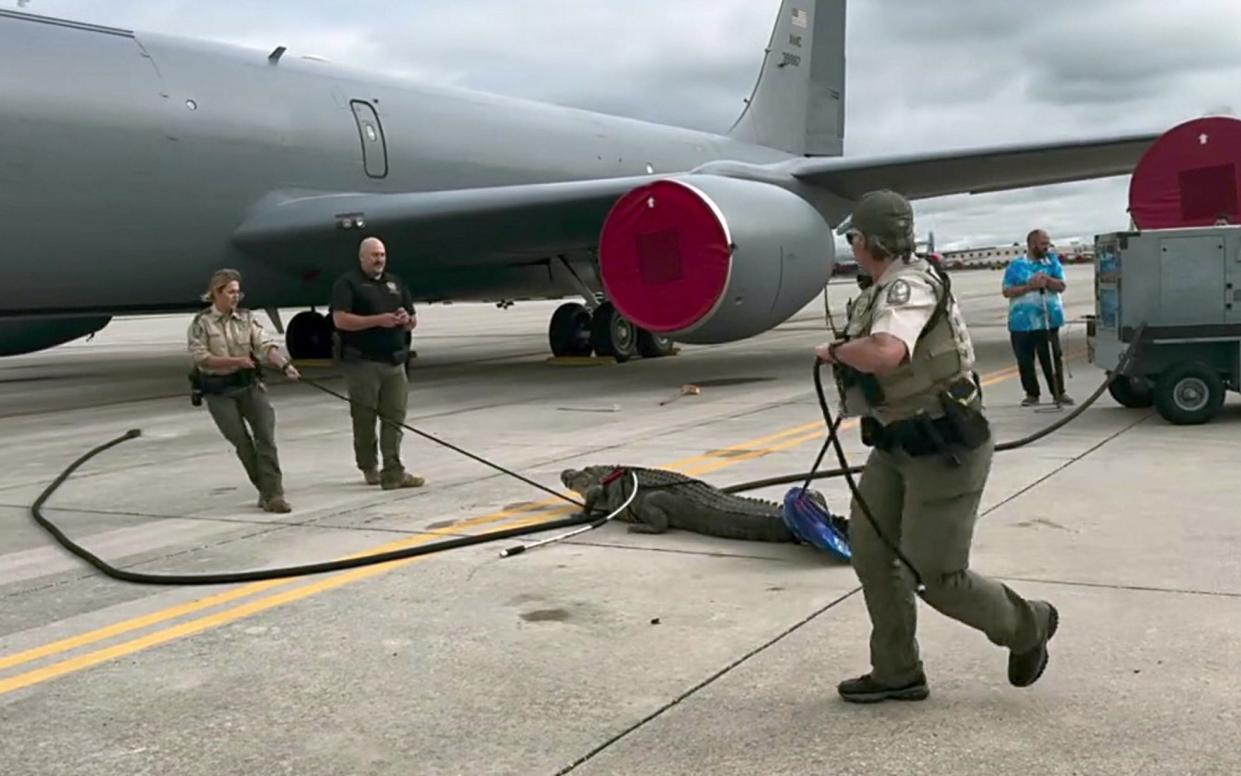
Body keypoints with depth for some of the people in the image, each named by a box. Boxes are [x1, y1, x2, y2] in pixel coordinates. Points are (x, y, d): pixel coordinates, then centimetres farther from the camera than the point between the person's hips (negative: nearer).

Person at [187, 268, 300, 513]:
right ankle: (267, 490, 14)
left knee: (266, 435, -11)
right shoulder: (201, 323, -4)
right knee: (242, 443, 0)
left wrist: (285, 364, -28)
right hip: (219, 391, -2)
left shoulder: (246, 318, 3)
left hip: (249, 384, 2)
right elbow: (200, 357, -12)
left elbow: (266, 345, -9)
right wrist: (235, 361, -22)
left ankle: (273, 494, -11)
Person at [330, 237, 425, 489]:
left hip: (394, 361, 5)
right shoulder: (347, 283, -1)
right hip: (363, 362, -5)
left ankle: (393, 473, -3)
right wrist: (378, 320, -19)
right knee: (365, 418, 5)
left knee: (394, 417, -1)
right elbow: (340, 319, -14)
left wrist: (406, 319, -4)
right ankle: (369, 467, 19)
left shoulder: (395, 283, 17)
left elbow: (413, 321, 21)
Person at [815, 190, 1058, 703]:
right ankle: (896, 673, 19)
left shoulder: (909, 286, -22)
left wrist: (834, 350, -23)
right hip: (899, 444, 10)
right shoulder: (886, 290, 9)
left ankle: (1026, 626, 24)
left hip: (945, 451, -10)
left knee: (935, 574, -3)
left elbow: (883, 354, -40)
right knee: (869, 546, 8)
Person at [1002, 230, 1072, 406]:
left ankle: (1058, 393, 11)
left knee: (1053, 358, 1)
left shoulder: (1052, 261, 9)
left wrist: (1046, 280, -15)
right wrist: (1029, 286, -13)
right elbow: (1006, 291, -3)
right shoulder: (1016, 265, 3)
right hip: (1021, 323, 0)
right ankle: (1032, 394, 16)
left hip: (1048, 321, 1)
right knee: (1025, 361, 4)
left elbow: (1061, 286, 3)